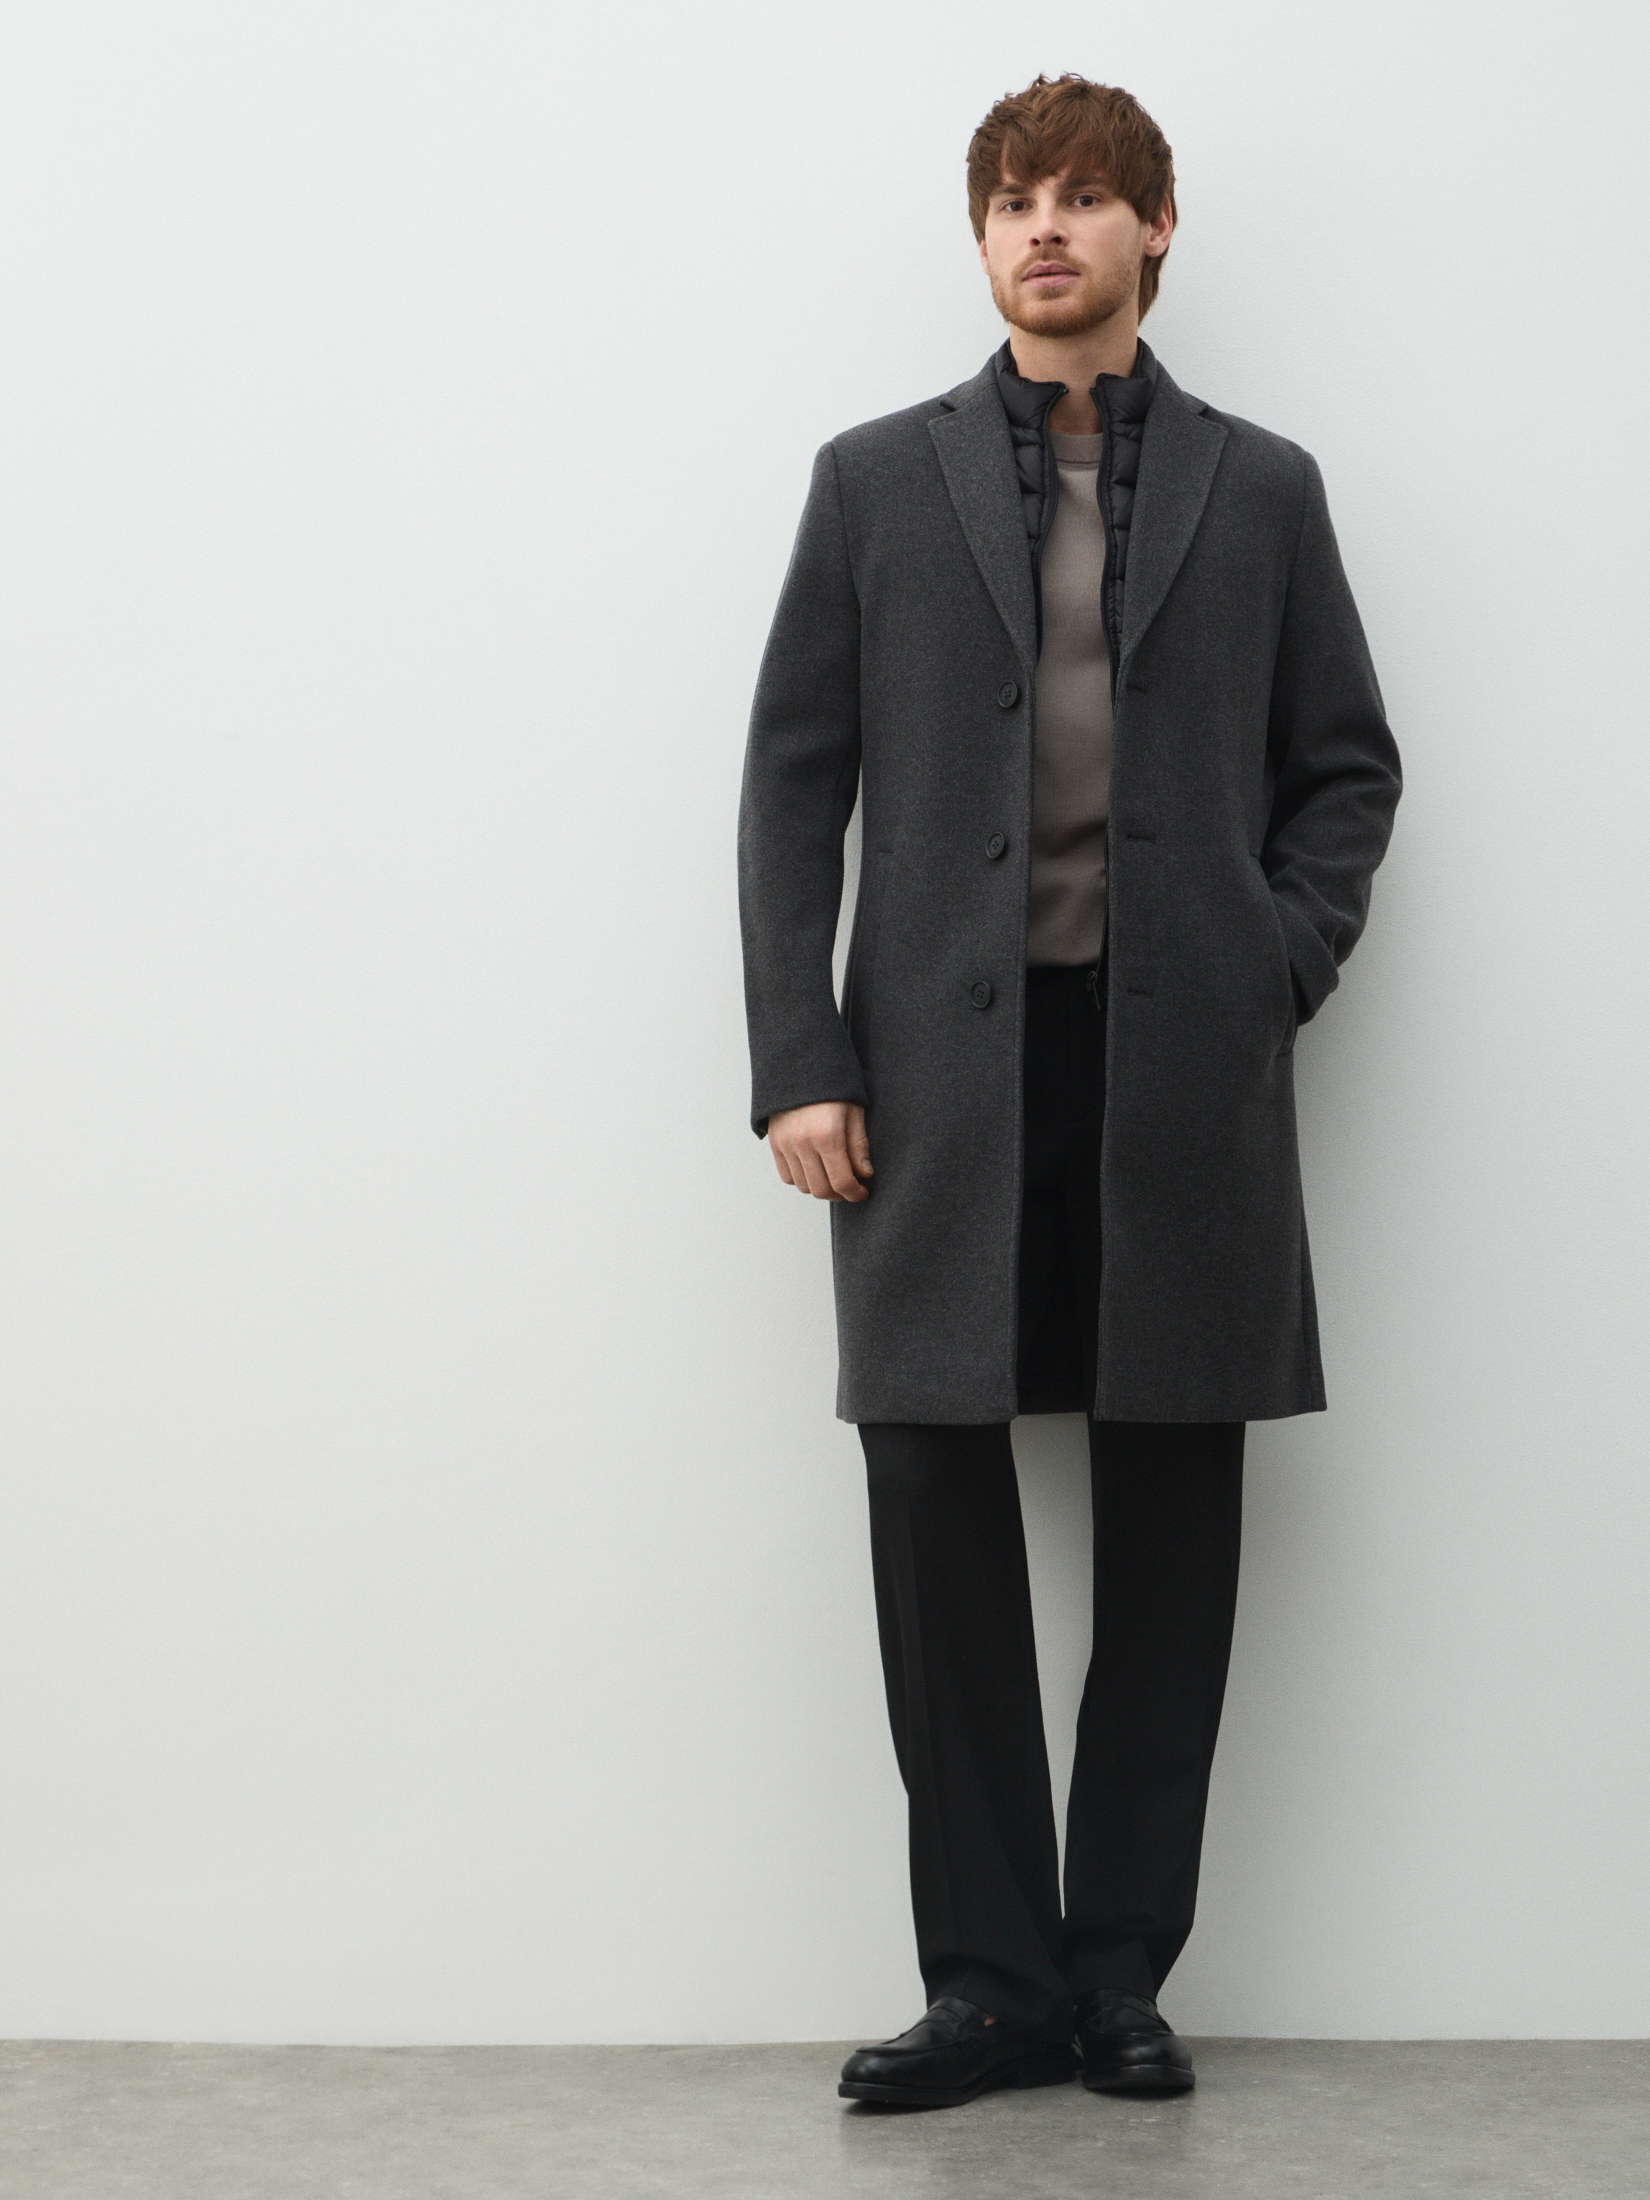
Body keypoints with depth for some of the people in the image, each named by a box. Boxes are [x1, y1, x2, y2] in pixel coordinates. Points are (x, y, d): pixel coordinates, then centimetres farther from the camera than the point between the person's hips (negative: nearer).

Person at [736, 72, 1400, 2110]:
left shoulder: (1260, 488, 10)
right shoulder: (877, 480, 9)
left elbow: (1345, 764, 14)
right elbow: (794, 777, 5)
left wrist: (1284, 966, -2)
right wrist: (797, 1061, -3)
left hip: (1185, 1078, 0)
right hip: (946, 1073, 0)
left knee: (1171, 1527, 4)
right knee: (939, 1512, -1)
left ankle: (1119, 1967, 15)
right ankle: (992, 1978, 10)